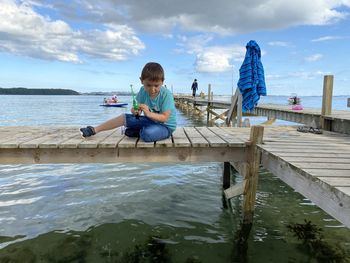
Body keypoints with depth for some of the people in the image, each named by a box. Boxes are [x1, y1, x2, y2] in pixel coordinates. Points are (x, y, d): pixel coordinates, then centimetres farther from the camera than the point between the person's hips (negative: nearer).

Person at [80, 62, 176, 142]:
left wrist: (148, 113, -41)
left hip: (165, 125, -6)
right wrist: (135, 111, -30)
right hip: (150, 121, 6)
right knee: (125, 117, -2)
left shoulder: (166, 94, -24)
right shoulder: (143, 91, -7)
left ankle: (139, 132, -1)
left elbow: (164, 117, -25)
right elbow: (137, 109, -4)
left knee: (147, 134, -37)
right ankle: (94, 130, 11)